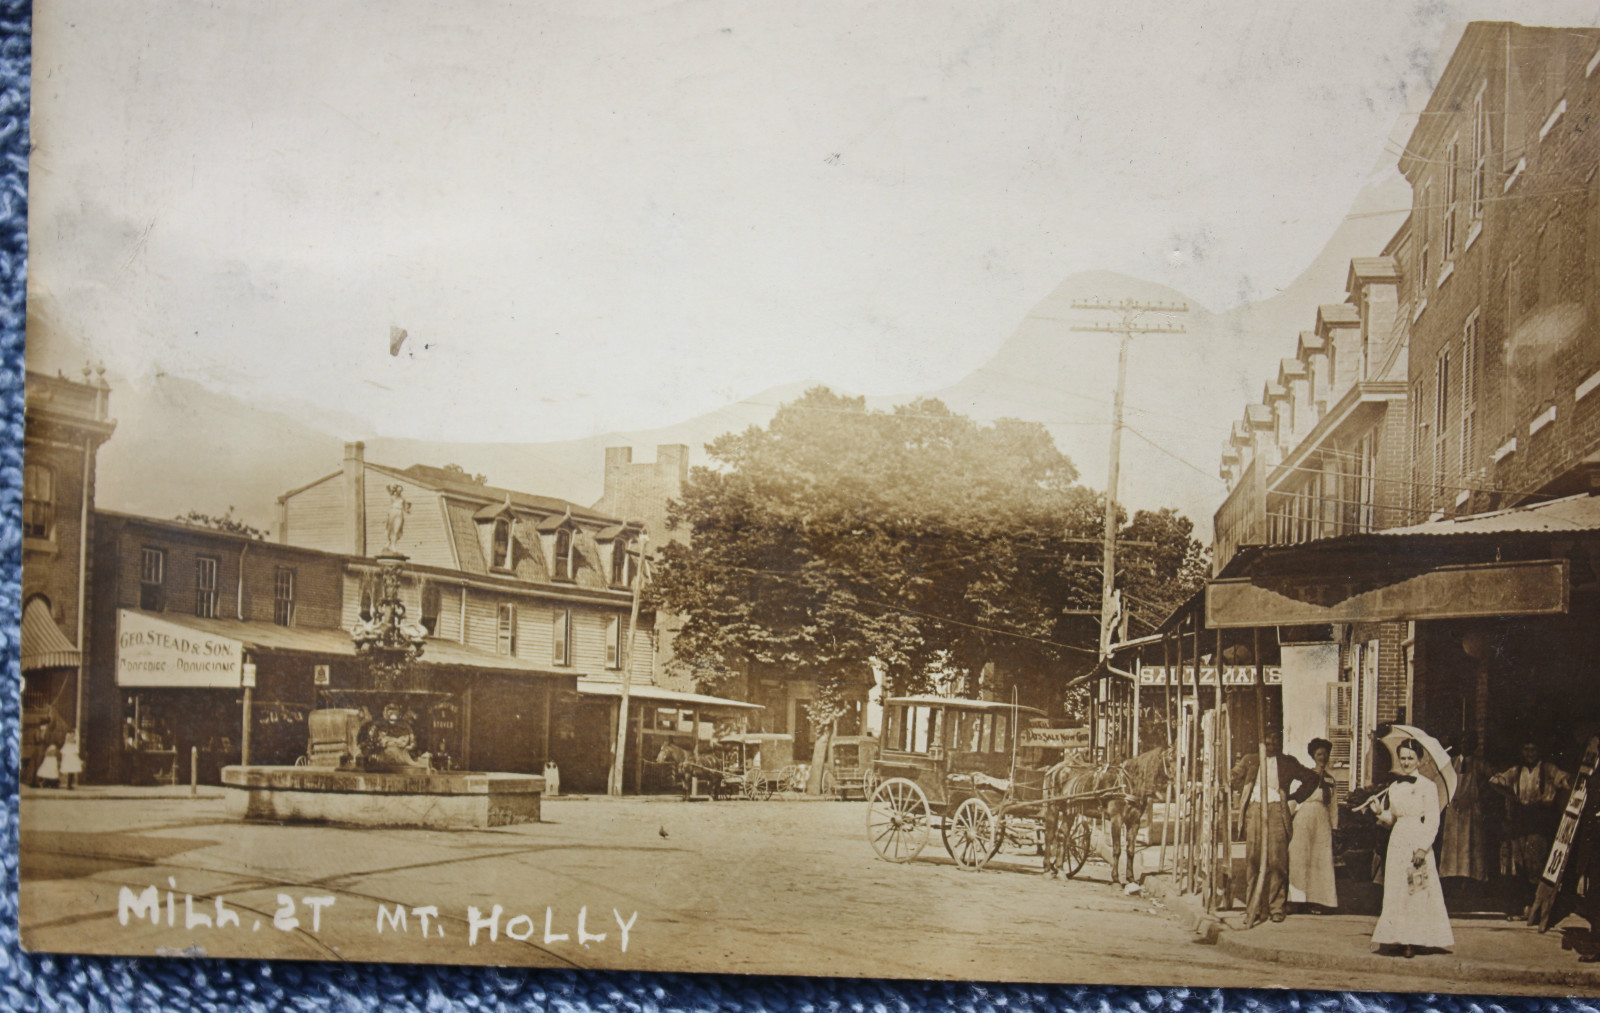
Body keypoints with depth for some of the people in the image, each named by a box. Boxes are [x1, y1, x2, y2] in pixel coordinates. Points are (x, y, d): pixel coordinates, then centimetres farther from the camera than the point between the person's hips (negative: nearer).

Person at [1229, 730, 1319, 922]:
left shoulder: (1287, 763, 12)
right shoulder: (1250, 760, 17)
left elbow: (1310, 779, 15)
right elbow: (1234, 778, 29)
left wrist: (1294, 797, 8)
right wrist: (1246, 792, 15)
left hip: (1276, 810, -2)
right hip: (1254, 809, 2)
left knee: (1277, 859, -8)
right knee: (1253, 858, -1)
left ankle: (1277, 907, -4)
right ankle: (1256, 905, 6)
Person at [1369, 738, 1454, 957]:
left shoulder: (1427, 786, -3)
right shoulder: (1394, 787, 13)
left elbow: (1433, 821, -8)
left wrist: (1423, 847, -17)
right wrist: (1380, 812, -3)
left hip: (1418, 842, -5)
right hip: (1397, 842, 5)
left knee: (1417, 891, -6)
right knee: (1396, 891, 2)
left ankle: (1412, 941, -5)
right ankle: (1397, 940, 5)